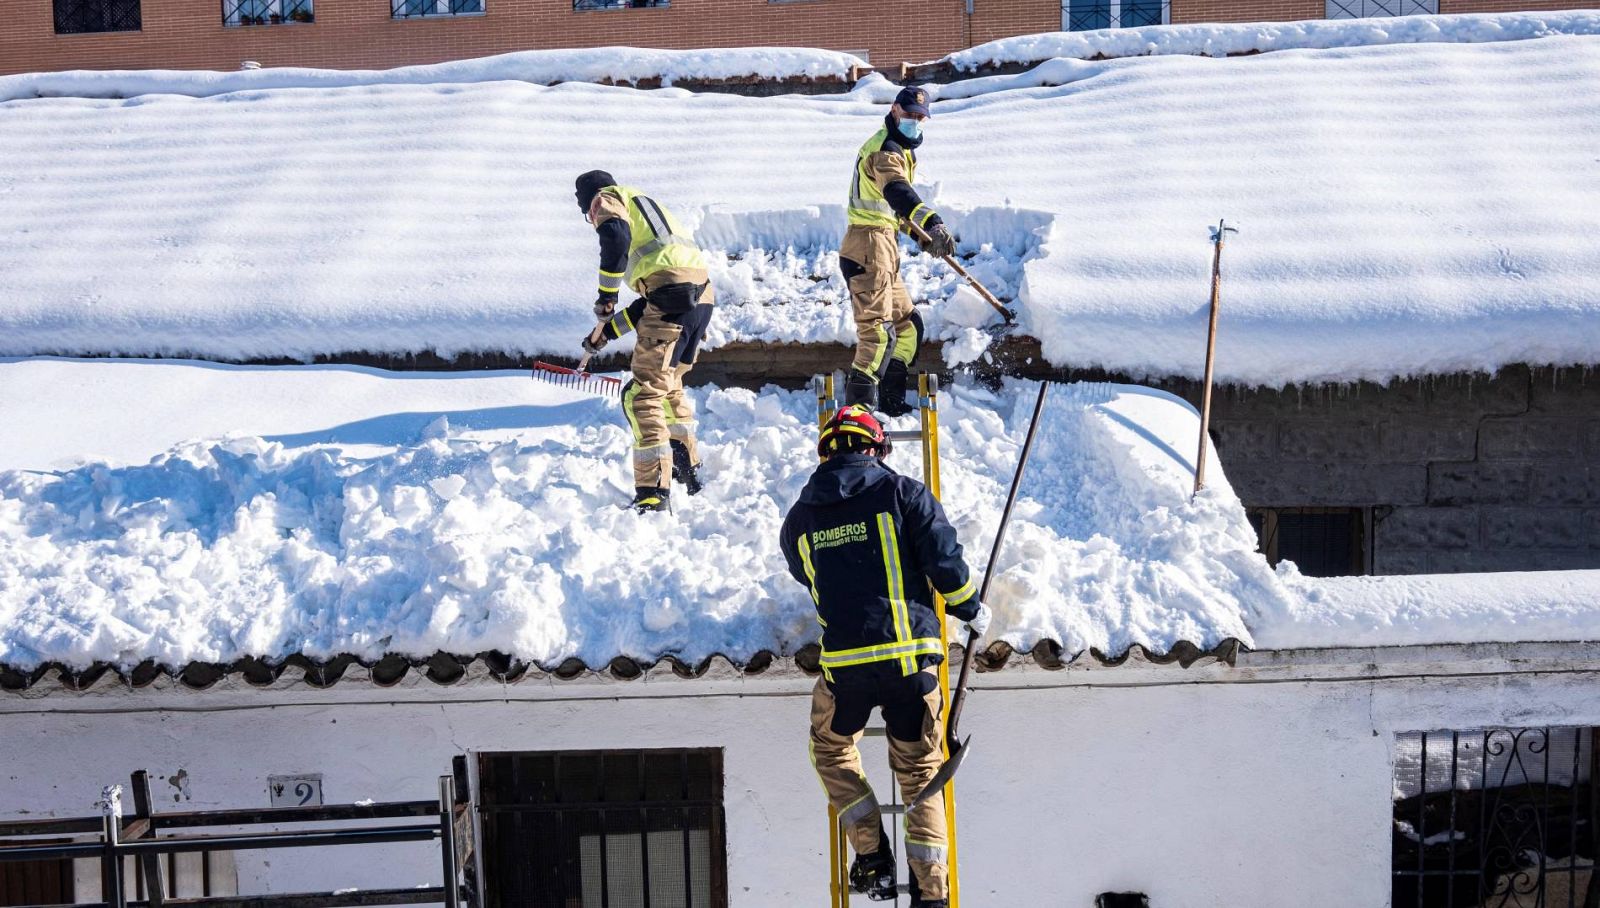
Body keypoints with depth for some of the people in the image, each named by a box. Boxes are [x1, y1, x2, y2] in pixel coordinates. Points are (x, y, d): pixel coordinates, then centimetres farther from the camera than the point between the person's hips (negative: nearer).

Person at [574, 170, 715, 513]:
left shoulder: (607, 198, 12)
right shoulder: (649, 206, 36)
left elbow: (616, 235, -14)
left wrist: (606, 295, -7)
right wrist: (608, 330, 32)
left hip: (674, 290, -8)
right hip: (703, 294, 8)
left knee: (643, 395, -9)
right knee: (669, 385, 27)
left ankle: (654, 494, -18)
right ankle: (689, 468, 38)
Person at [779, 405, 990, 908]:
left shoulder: (799, 517, 10)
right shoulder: (903, 493, 1)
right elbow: (944, 560, -3)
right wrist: (971, 610, 15)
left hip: (843, 663, 1)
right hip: (910, 656, -1)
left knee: (831, 750, 26)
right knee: (920, 772, 12)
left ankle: (873, 857, 14)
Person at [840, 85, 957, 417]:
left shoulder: (900, 150, 20)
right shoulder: (886, 149, -15)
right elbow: (897, 191, -35)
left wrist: (923, 233, 27)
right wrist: (932, 223, -49)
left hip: (884, 246, 11)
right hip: (869, 244, -11)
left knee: (908, 324, 18)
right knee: (879, 331, -17)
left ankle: (891, 401, 22)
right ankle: (859, 407, -19)